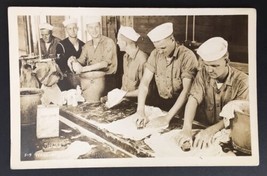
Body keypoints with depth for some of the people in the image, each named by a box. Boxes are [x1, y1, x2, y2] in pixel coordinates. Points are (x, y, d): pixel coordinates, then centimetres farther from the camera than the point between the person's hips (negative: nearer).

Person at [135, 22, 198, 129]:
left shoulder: (187, 56, -17)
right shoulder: (155, 54, -3)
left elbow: (186, 90, -22)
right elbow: (145, 82, -7)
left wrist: (167, 118, -29)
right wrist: (140, 111, -21)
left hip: (182, 107, -3)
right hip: (162, 106, 3)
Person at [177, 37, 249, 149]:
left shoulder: (242, 81, -12)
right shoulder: (203, 74, -2)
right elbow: (193, 99, -15)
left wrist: (211, 130, -34)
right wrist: (187, 129, -31)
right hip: (201, 127, 2)